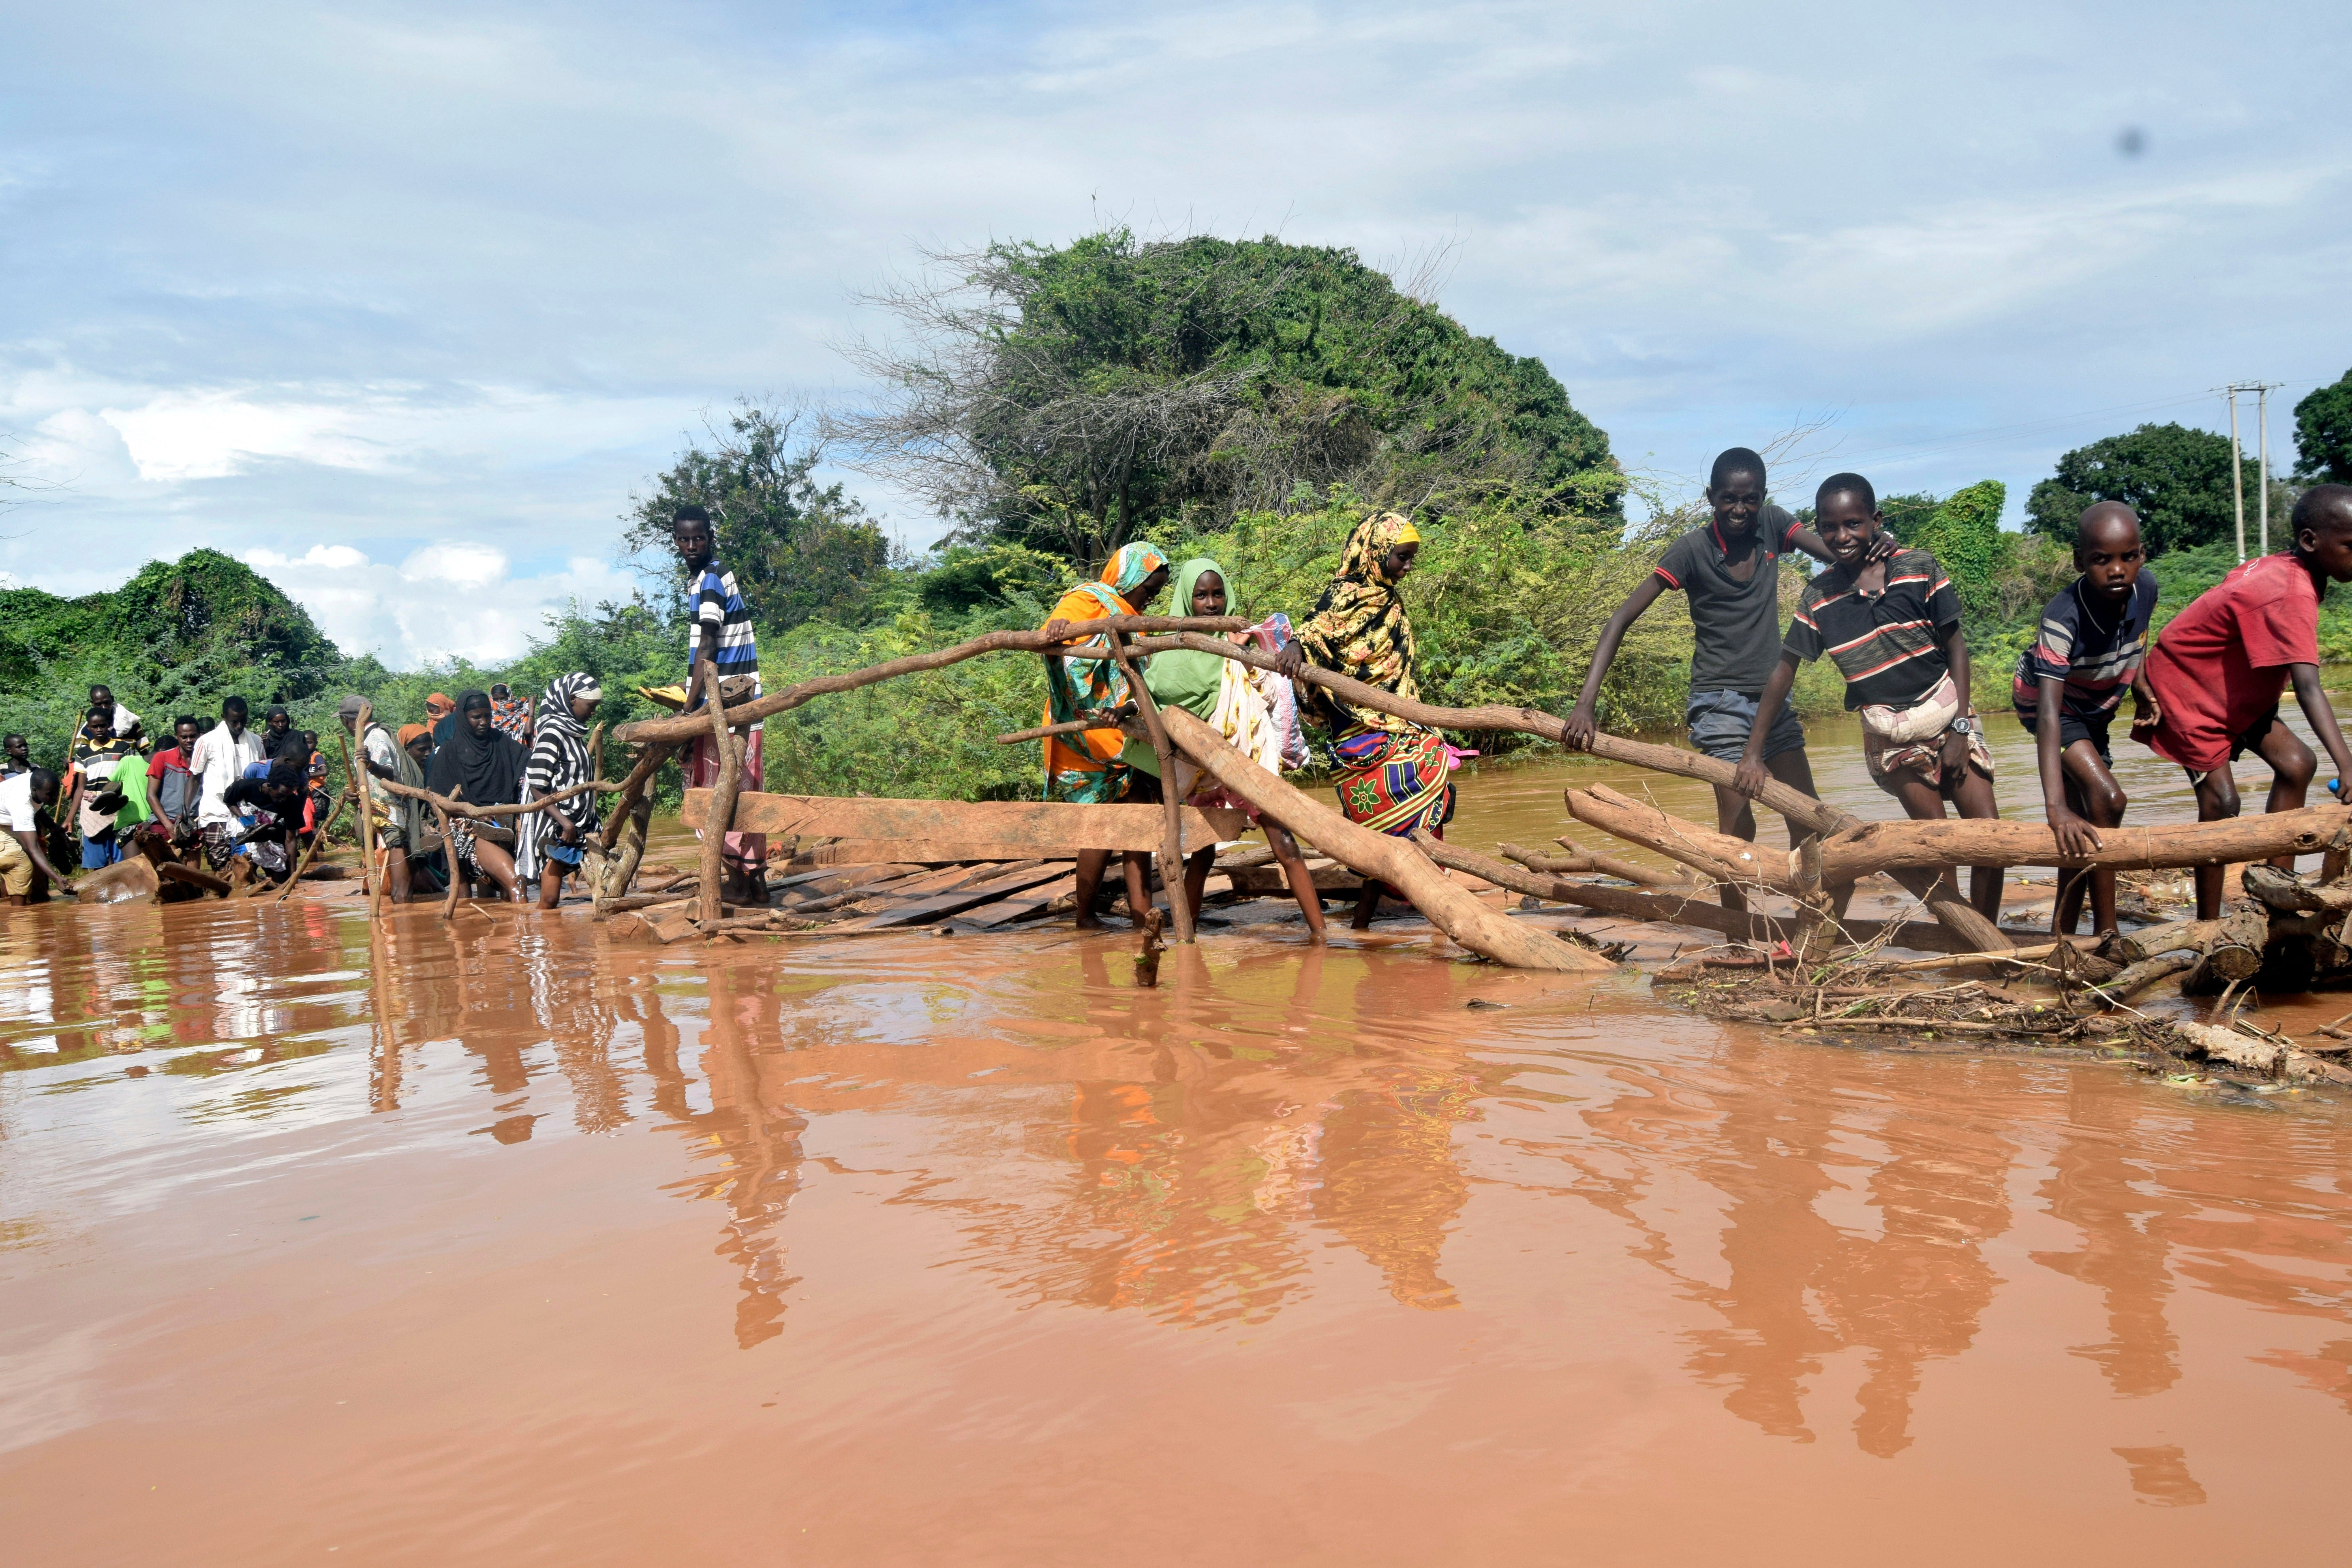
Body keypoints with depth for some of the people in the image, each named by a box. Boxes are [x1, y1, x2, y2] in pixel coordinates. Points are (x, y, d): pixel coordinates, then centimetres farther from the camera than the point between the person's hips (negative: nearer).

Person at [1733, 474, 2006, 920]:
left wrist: (1959, 729, -8)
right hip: (1890, 735, 0)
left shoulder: (1918, 568, -8)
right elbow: (1784, 671, 0)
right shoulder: (1818, 598, -5)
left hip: (1948, 718, 0)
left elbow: (1956, 645, -2)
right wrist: (1753, 755, -3)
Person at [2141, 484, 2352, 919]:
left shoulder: (2280, 567, -5)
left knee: (2296, 764, -1)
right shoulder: (2292, 595, -33)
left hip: (2230, 687, 9)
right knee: (2221, 800, -13)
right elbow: (2307, 688, -43)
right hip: (2186, 687, -9)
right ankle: (2208, 927, -4)